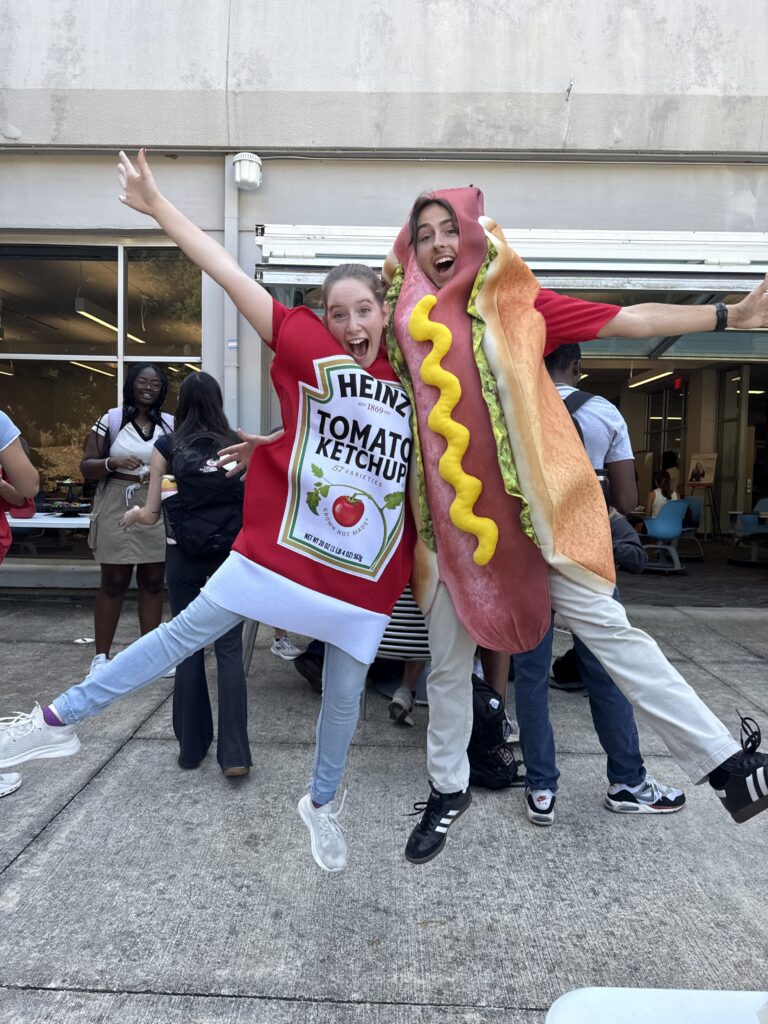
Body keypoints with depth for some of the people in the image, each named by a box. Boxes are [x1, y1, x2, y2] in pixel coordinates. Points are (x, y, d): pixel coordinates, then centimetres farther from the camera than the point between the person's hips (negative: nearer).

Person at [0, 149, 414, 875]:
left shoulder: (410, 379, 4)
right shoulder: (310, 349, -3)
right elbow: (231, 277, -5)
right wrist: (159, 207, -6)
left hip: (367, 571, 3)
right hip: (283, 544, -2)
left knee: (344, 693, 14)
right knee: (185, 634, 5)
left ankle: (321, 804, 40)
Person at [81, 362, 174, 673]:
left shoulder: (171, 425, 7)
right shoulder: (110, 420, 1)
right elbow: (86, 467, 0)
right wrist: (114, 463, -19)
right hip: (117, 511, -2)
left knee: (153, 582, 8)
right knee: (113, 583, 3)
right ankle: (101, 654, 14)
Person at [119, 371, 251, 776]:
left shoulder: (166, 447, -2)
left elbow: (151, 515, 0)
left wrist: (133, 514, 22)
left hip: (184, 559, 0)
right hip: (230, 557, 0)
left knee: (189, 649, 12)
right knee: (229, 650, 5)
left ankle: (191, 746, 22)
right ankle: (234, 753, 0)